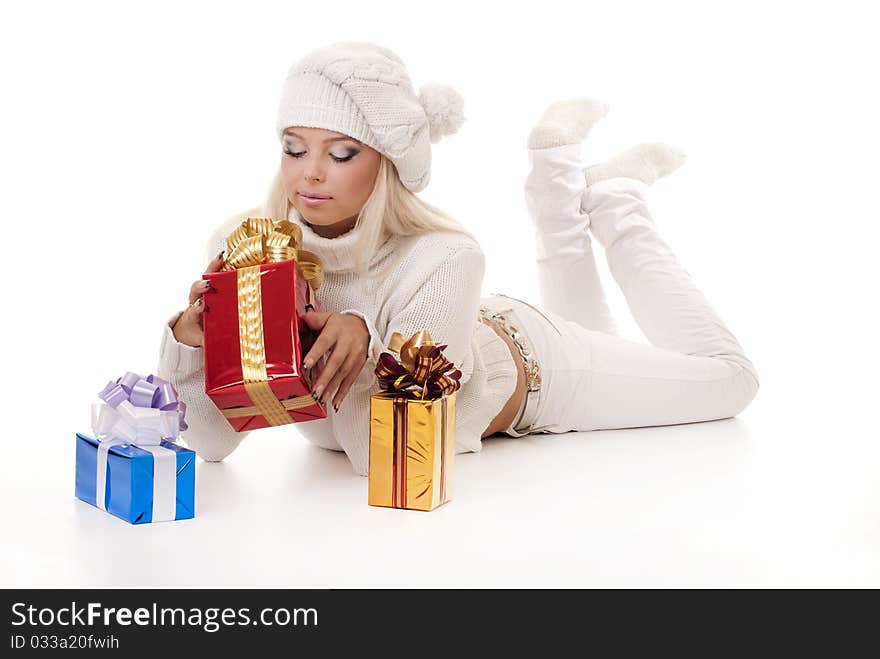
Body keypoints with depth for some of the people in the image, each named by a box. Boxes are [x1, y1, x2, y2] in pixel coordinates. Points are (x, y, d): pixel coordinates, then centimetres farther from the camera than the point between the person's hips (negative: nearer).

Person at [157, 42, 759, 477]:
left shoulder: (443, 258, -41)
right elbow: (210, 441, -28)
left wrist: (358, 337, -54)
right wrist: (190, 335, -45)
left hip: (523, 360, -4)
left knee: (729, 378, 17)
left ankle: (611, 199, 23)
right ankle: (559, 177, 33)